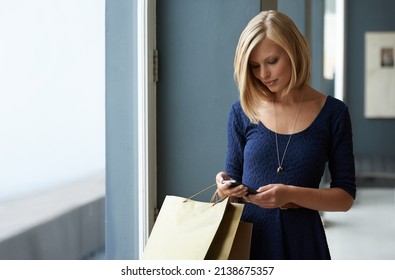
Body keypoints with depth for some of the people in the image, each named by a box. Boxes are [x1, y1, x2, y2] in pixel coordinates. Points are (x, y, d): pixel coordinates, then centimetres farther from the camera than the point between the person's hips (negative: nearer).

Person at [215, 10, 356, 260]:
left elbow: (346, 197, -4)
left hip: (301, 240, -1)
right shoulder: (243, 113, 0)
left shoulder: (332, 113, -4)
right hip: (247, 237, 1)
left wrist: (291, 195, -19)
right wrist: (227, 188, -14)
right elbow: (235, 178, 8)